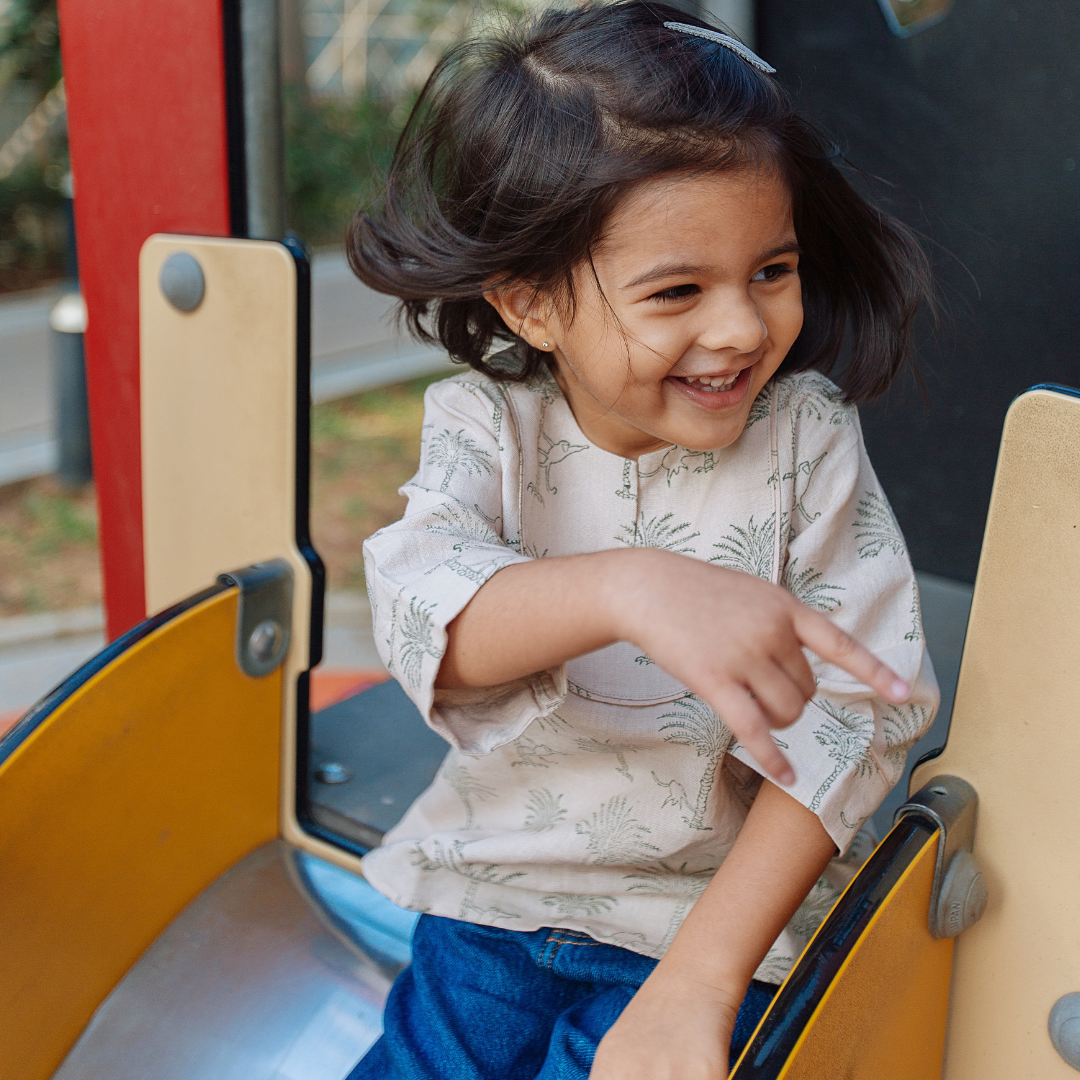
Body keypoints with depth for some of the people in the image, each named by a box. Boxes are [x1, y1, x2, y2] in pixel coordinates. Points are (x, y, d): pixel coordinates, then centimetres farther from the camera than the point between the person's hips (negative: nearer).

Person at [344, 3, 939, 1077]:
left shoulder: (807, 439, -12)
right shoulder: (486, 425, -10)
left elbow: (854, 711, -16)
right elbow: (423, 616, -29)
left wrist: (699, 982, -23)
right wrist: (629, 588, -49)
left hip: (722, 905, -1)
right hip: (502, 881, 2)